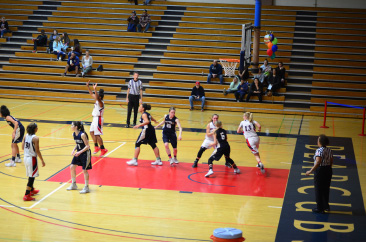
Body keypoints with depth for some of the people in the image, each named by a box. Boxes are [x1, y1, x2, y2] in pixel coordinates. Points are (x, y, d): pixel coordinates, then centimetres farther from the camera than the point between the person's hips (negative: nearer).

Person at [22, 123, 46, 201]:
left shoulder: (26, 136, 2)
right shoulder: (35, 138, -19)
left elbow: (23, 147, 6)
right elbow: (37, 151, -18)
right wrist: (42, 160, -9)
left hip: (26, 157, 8)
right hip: (32, 159, -8)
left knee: (30, 176, 24)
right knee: (32, 177, 0)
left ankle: (32, 190, 41)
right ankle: (27, 195, -1)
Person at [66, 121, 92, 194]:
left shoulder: (82, 135, -23)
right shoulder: (74, 134, 1)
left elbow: (87, 146, -20)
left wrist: (80, 152, -26)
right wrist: (74, 150, -3)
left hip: (85, 153, -8)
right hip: (78, 153, 8)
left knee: (84, 170, -2)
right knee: (72, 167, 8)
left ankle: (86, 188, 10)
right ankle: (73, 185, 24)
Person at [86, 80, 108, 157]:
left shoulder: (100, 102, -18)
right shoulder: (97, 100, 9)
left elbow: (97, 98, -39)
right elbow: (92, 94, 20)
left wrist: (95, 89, -48)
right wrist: (88, 86, 15)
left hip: (98, 119, -10)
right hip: (95, 118, 10)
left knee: (97, 135, -8)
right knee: (92, 132, 16)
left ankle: (103, 149, -1)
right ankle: (96, 147, 26)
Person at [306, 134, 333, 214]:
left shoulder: (319, 151, -19)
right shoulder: (329, 150, 3)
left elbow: (318, 163, -26)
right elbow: (331, 162, 8)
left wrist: (310, 171, -23)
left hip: (319, 171, -7)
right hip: (328, 170, 7)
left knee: (318, 190, 5)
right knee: (326, 189, 19)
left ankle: (320, 208, 11)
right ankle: (326, 206, 29)